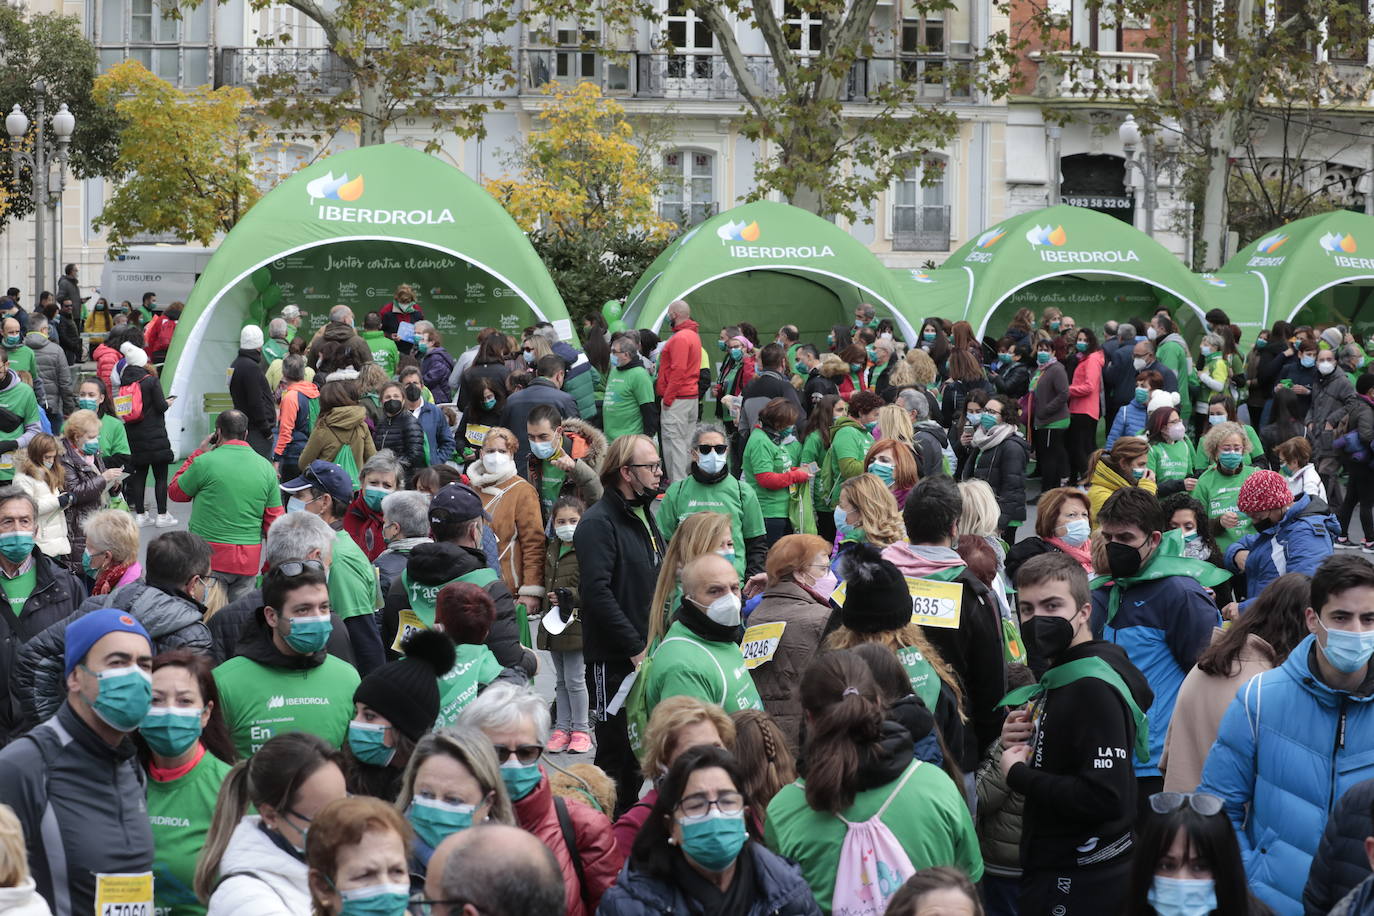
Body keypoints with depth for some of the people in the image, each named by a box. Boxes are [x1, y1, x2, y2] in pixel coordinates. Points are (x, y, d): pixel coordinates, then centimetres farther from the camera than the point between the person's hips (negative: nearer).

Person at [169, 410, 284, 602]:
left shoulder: (205, 462, -9)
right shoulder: (266, 468, 5)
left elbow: (175, 492, 8)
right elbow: (274, 520, 9)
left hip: (210, 557, -4)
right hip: (248, 561, 4)